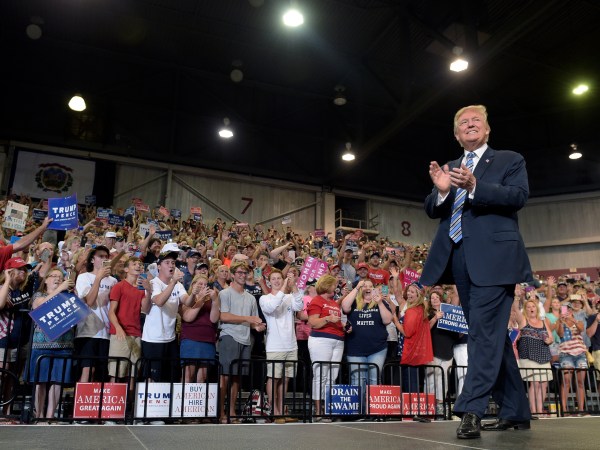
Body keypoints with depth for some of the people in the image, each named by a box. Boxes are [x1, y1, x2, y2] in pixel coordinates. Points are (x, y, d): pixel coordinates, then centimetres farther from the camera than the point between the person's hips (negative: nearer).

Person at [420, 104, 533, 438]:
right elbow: (432, 211, 12)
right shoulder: (448, 169, 21)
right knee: (492, 334, 10)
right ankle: (515, 411, 20)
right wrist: (442, 191, -10)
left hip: (494, 257, -5)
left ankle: (472, 409, -15)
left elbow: (519, 196, -9)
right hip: (460, 260, 6)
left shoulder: (510, 160, 8)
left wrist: (474, 187, -23)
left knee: (485, 331, -14)